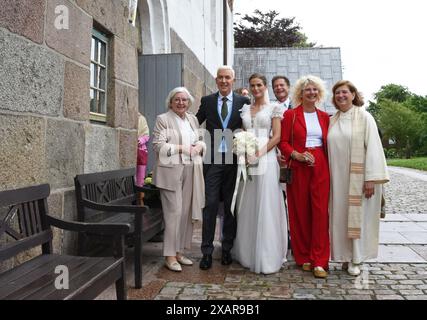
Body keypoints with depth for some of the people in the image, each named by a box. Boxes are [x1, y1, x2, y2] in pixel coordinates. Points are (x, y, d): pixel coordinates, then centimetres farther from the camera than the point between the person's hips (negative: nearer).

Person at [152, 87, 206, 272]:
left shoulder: (193, 119, 18)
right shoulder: (163, 119, 1)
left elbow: (201, 139, 23)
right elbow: (158, 145, -7)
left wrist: (199, 146, 0)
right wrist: (181, 148, -14)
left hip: (191, 172, 6)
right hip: (171, 172, -6)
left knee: (186, 212, 7)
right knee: (174, 212, -8)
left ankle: (179, 252, 19)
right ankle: (170, 256, 2)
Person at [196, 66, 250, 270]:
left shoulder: (243, 102, 5)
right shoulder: (207, 101, 8)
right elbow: (195, 123, 14)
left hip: (234, 160, 0)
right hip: (213, 159, 0)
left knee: (231, 206, 9)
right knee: (210, 205, -2)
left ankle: (227, 249, 22)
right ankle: (207, 251, 7)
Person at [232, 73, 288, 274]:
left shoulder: (273, 108, 4)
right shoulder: (245, 109, 17)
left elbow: (277, 136, -3)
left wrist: (259, 153, -14)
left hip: (265, 158, -4)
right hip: (247, 159, 4)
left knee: (265, 206, -4)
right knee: (247, 206, 6)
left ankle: (267, 257, 4)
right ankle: (247, 253, 19)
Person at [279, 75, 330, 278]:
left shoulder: (324, 116, 13)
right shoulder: (290, 115, 3)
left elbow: (329, 143, 15)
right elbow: (283, 142, -1)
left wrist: (330, 167, 3)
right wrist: (297, 155, -17)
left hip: (321, 167, 2)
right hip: (298, 167, -2)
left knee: (320, 211, -3)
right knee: (300, 212, 3)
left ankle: (319, 261, 4)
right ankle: (303, 257, 17)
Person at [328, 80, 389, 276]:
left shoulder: (364, 117, -3)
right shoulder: (332, 121, 11)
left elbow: (373, 147, -9)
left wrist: (371, 179, -15)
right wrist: (329, 177, 4)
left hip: (358, 178, -4)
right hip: (338, 179, 4)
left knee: (357, 216, 2)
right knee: (340, 216, 7)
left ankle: (356, 259, 14)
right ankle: (345, 256, 19)